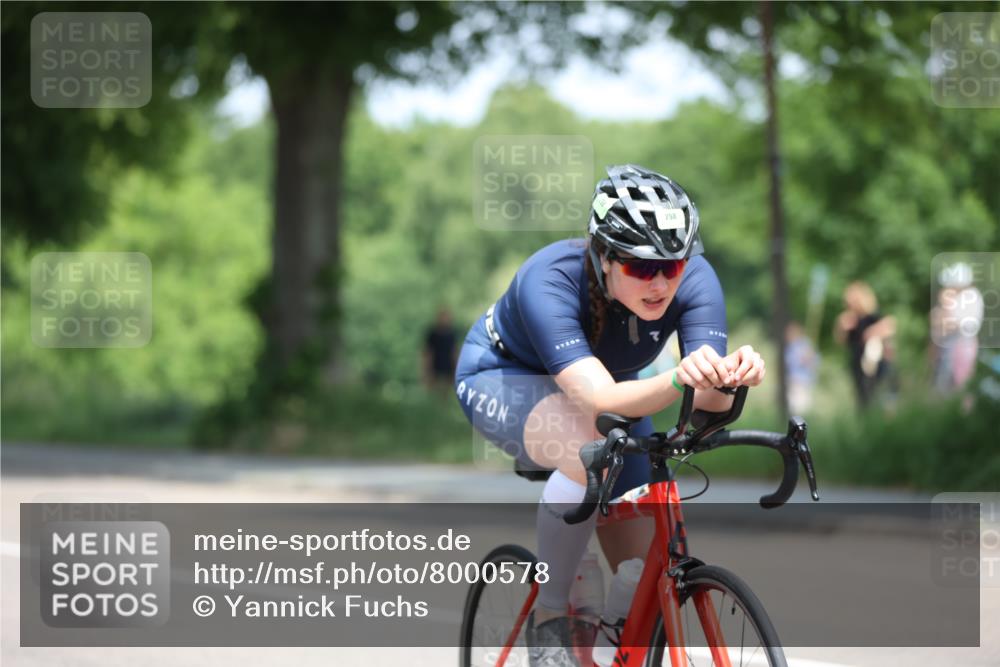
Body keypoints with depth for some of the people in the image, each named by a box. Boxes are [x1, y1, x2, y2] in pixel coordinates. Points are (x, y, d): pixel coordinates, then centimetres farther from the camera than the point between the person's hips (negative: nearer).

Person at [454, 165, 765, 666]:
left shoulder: (695, 280, -27)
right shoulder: (550, 280, -38)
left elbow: (709, 403, -37)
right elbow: (600, 399, -50)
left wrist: (727, 378, -60)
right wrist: (678, 381, -68)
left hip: (611, 391, 5)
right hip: (504, 379, -5)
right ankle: (549, 619, -20)